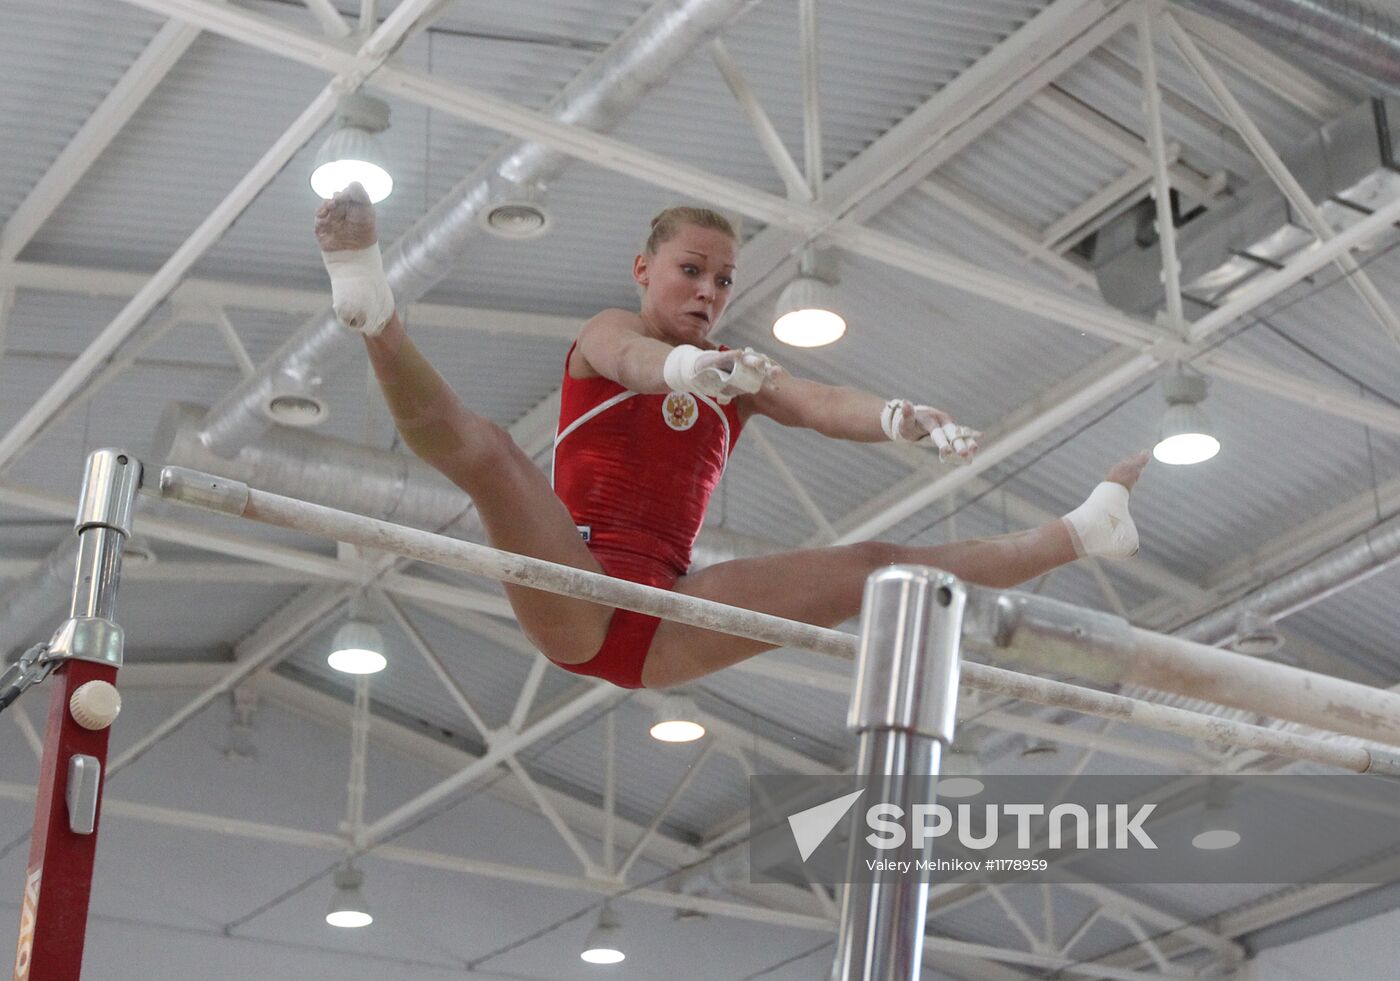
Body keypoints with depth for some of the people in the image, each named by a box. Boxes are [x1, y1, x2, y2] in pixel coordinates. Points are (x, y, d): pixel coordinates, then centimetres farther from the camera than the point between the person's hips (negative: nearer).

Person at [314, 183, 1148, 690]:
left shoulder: (738, 380, 21)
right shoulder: (608, 332, 8)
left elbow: (819, 405, -1)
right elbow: (634, 361, -19)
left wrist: (898, 419, -24)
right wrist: (691, 365, -44)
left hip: (662, 629, 4)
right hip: (575, 595, -4)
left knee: (872, 568, -2)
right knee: (486, 447, -30)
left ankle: (1080, 533, -2)